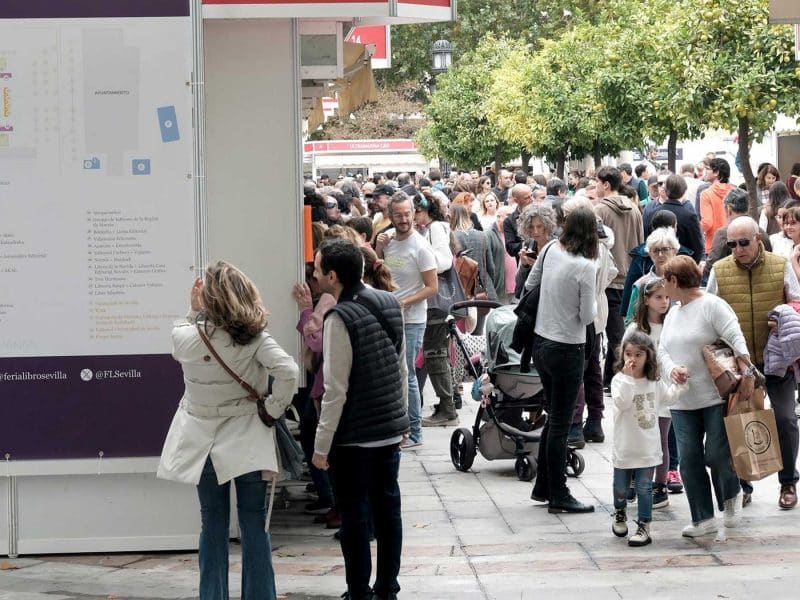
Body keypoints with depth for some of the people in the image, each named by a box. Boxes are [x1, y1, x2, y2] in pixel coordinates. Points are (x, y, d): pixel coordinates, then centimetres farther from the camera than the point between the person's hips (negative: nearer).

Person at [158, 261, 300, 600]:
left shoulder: (185, 336, -13)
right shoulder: (254, 338, -14)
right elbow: (287, 372, -24)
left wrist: (193, 311, 3)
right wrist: (272, 409, -10)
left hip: (204, 441, 1)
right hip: (247, 441, -1)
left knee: (213, 524, 11)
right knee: (254, 524, 5)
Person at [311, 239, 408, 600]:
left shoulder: (340, 319, -20)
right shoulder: (389, 304, 3)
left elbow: (335, 390, -20)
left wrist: (321, 445, -13)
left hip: (354, 436, -7)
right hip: (390, 429, 7)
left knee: (355, 517, 3)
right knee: (387, 508, 14)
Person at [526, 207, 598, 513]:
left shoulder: (550, 249, -2)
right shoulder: (585, 266, -20)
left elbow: (529, 285, 11)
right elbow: (587, 316, -15)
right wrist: (594, 304, 5)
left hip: (541, 342, 7)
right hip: (567, 348, -7)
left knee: (554, 417, 19)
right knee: (561, 424, 2)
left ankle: (543, 487, 26)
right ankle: (558, 496, 9)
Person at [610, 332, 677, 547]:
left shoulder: (655, 382, 4)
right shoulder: (619, 380, -11)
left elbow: (667, 398, 21)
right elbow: (621, 402, -28)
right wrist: (628, 376, -33)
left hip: (648, 448, 2)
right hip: (624, 447, -2)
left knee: (644, 488, -1)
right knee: (621, 487, 13)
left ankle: (644, 527, 4)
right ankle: (620, 513, 40)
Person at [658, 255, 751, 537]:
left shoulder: (711, 305, -7)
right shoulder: (672, 315, 16)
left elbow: (735, 338, -15)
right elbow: (662, 352, 13)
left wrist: (746, 373, -26)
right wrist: (672, 370, -9)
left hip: (716, 397, -7)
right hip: (682, 402, 7)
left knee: (717, 456, -8)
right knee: (689, 459, 1)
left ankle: (731, 498, 21)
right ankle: (703, 519, 8)